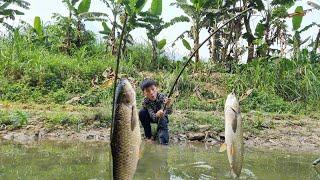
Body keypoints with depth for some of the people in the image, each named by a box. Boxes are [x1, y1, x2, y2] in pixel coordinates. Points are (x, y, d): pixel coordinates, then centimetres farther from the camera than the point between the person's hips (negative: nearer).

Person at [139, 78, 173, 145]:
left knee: (163, 122, -34)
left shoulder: (162, 97, -29)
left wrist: (168, 105, -62)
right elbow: (153, 116, -36)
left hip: (162, 117, -1)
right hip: (152, 117, 2)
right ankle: (148, 136, -13)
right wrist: (157, 115, -60)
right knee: (142, 113, -27)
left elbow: (169, 112, -39)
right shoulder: (145, 102, -27)